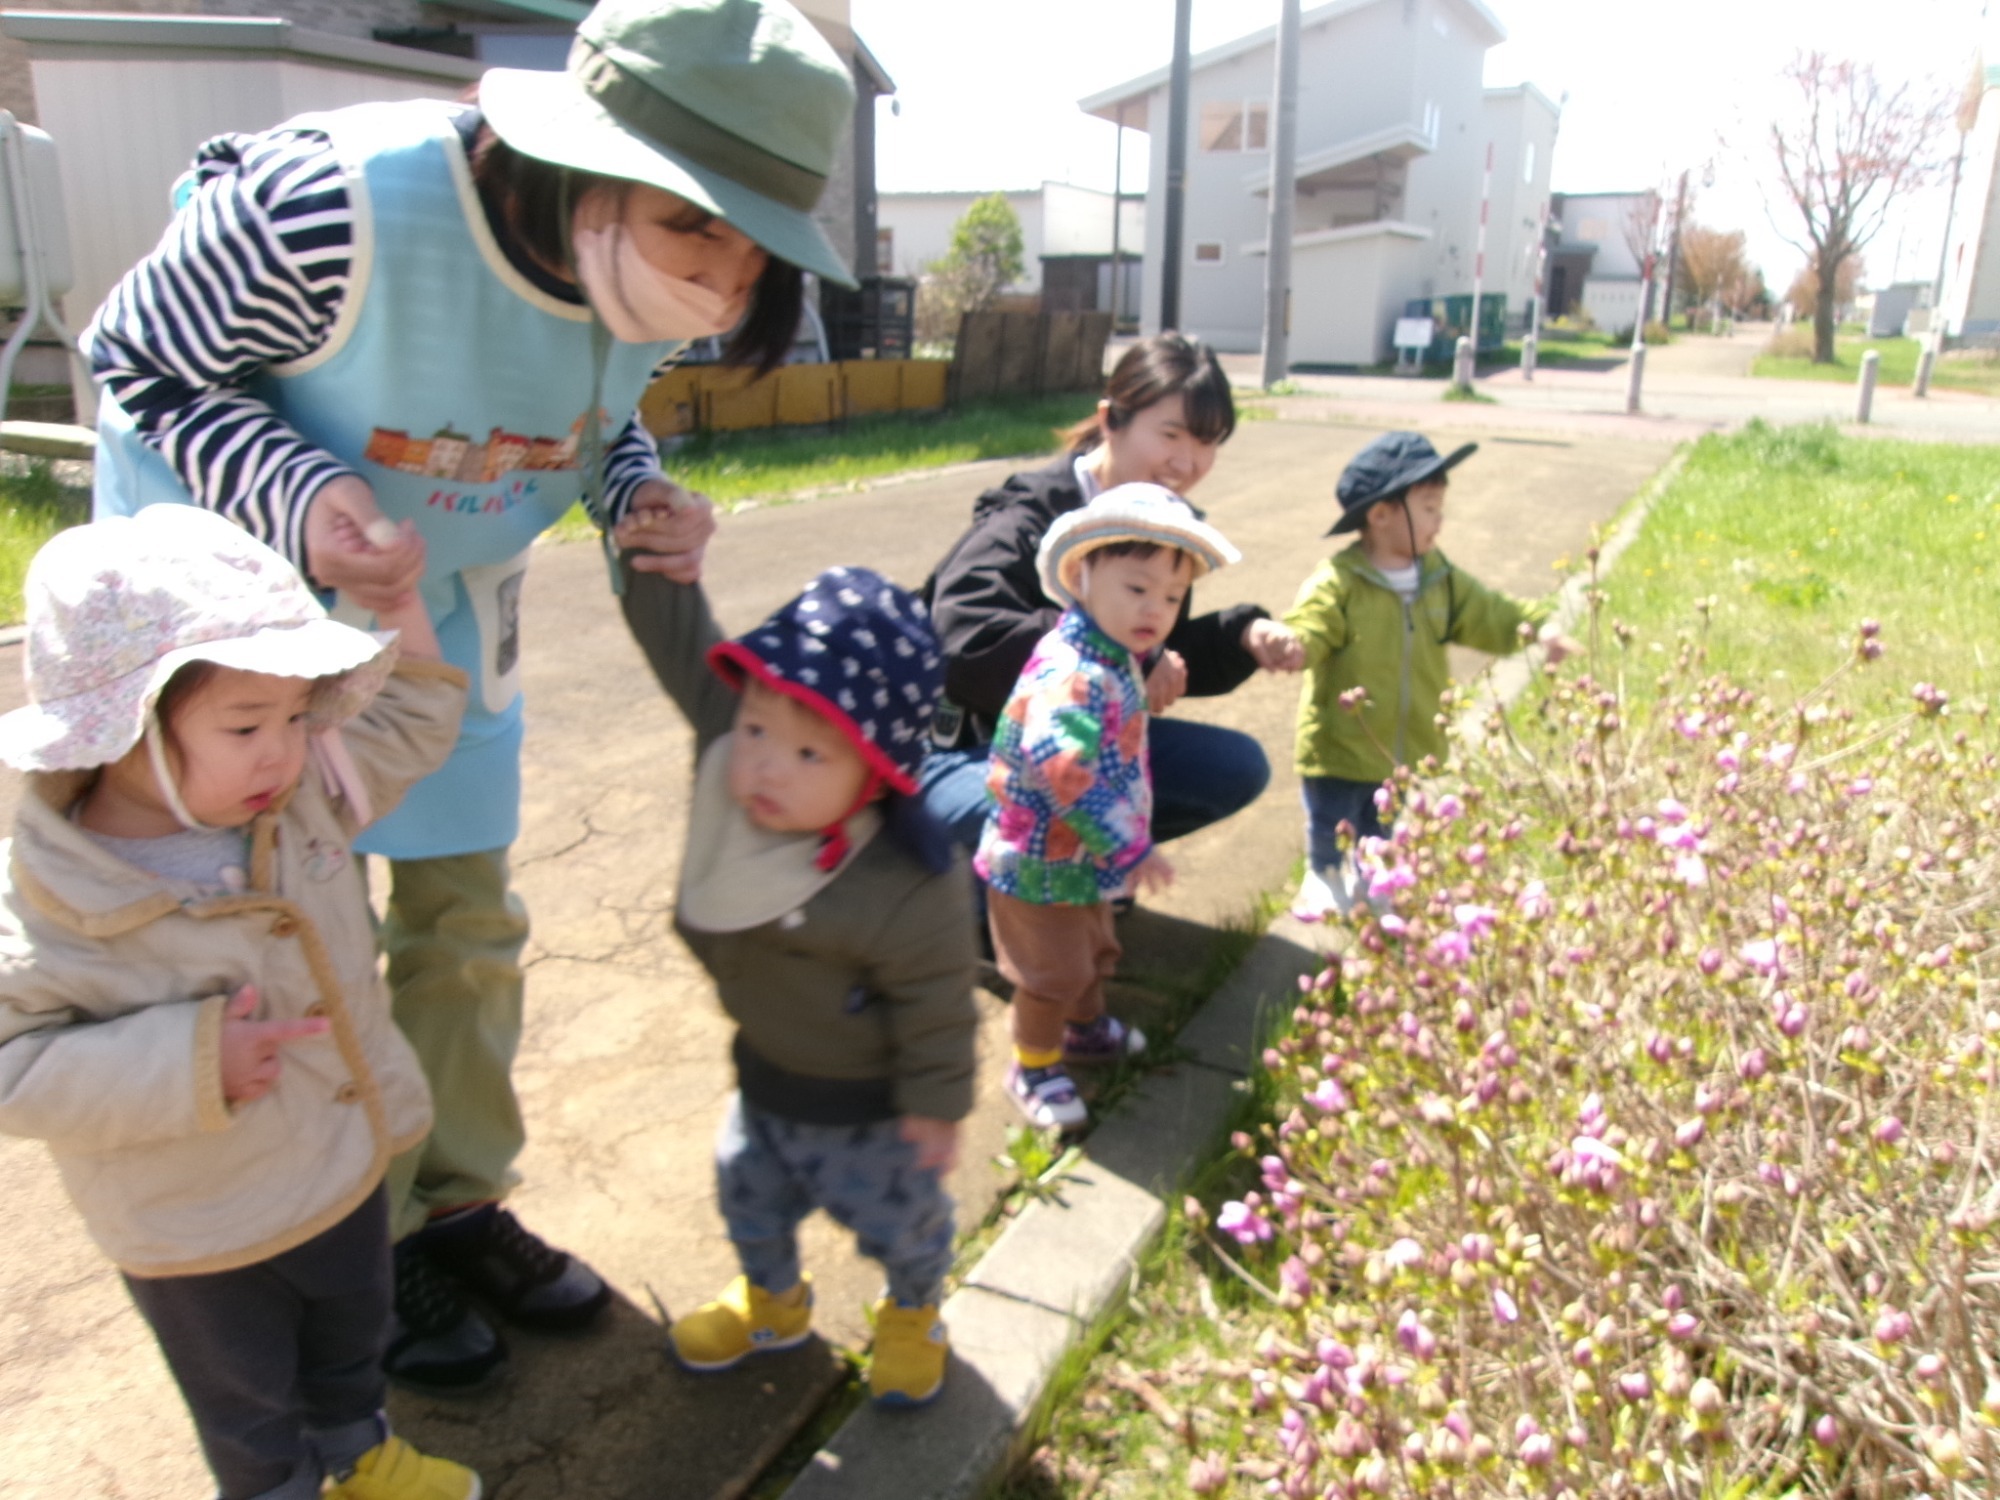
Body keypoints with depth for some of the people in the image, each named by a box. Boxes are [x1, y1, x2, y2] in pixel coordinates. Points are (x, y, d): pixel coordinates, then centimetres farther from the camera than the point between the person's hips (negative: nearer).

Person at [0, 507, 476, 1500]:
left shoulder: (301, 798, -15)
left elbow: (408, 726, -1)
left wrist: (400, 602, -11)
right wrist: (184, 1066, -35)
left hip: (345, 1167, 6)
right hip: (199, 1236, -5)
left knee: (352, 1337, 32)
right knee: (247, 1401, 22)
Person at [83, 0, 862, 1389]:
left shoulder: (645, 269, -17)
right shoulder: (333, 205, -35)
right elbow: (141, 360, -19)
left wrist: (641, 494, -19)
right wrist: (299, 496, -36)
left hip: (448, 601, 6)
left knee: (467, 917, 11)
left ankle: (458, 1206, 31)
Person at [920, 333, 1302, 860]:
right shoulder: (1027, 519, -23)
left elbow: (1172, 658, 8)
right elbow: (965, 641, -41)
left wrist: (1244, 635, -13)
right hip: (968, 753, -7)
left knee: (1238, 765, -1)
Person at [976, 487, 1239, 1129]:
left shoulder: (1115, 659, 2)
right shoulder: (1072, 674, -32)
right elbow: (1063, 769, -42)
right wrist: (1129, 847, -36)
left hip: (1081, 858, 10)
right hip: (1039, 864, -10)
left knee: (1092, 950, 29)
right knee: (1052, 974, 7)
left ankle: (1085, 1028, 52)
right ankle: (1033, 1067, 29)